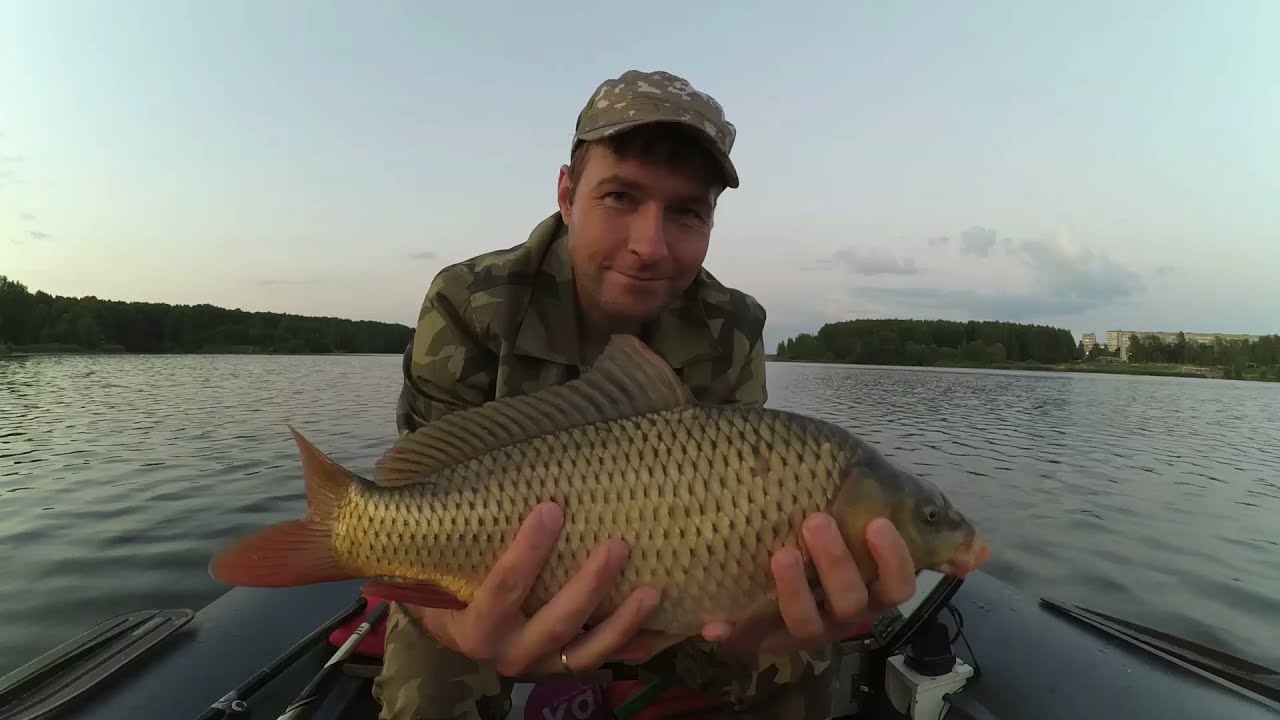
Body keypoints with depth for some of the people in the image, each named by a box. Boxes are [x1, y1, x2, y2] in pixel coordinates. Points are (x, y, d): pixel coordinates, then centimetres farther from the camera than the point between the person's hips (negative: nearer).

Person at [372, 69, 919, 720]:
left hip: (652, 594, 2)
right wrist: (466, 626, -52)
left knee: (796, 663, -13)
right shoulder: (470, 309, -24)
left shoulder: (730, 335, -15)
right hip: (497, 589, -1)